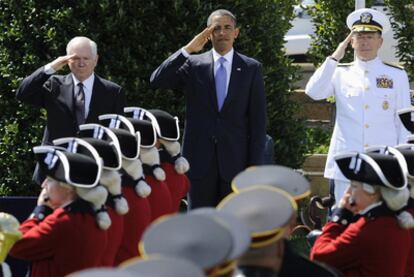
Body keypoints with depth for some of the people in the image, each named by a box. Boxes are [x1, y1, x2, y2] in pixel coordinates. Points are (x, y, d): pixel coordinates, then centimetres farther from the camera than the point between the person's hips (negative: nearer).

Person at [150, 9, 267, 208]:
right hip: (200, 160, 0)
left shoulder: (251, 69, 5)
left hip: (235, 161, 0)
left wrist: (255, 167, -4)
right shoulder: (193, 64, 6)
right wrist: (187, 50, -13)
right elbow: (157, 81, -8)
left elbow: (258, 121, 3)